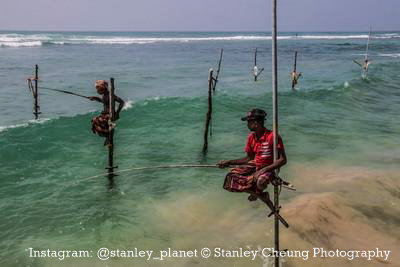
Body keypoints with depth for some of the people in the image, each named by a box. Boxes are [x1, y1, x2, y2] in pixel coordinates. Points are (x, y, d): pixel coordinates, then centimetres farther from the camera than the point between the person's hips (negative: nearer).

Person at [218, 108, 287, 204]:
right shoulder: (251, 137, 3)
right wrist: (229, 162, 7)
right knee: (231, 176, -13)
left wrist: (264, 170, -28)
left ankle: (256, 192, 1)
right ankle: (262, 196, -2)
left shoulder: (272, 137, -19)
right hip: (255, 166, 7)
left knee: (260, 182, -40)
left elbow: (283, 160, -21)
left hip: (269, 168, -7)